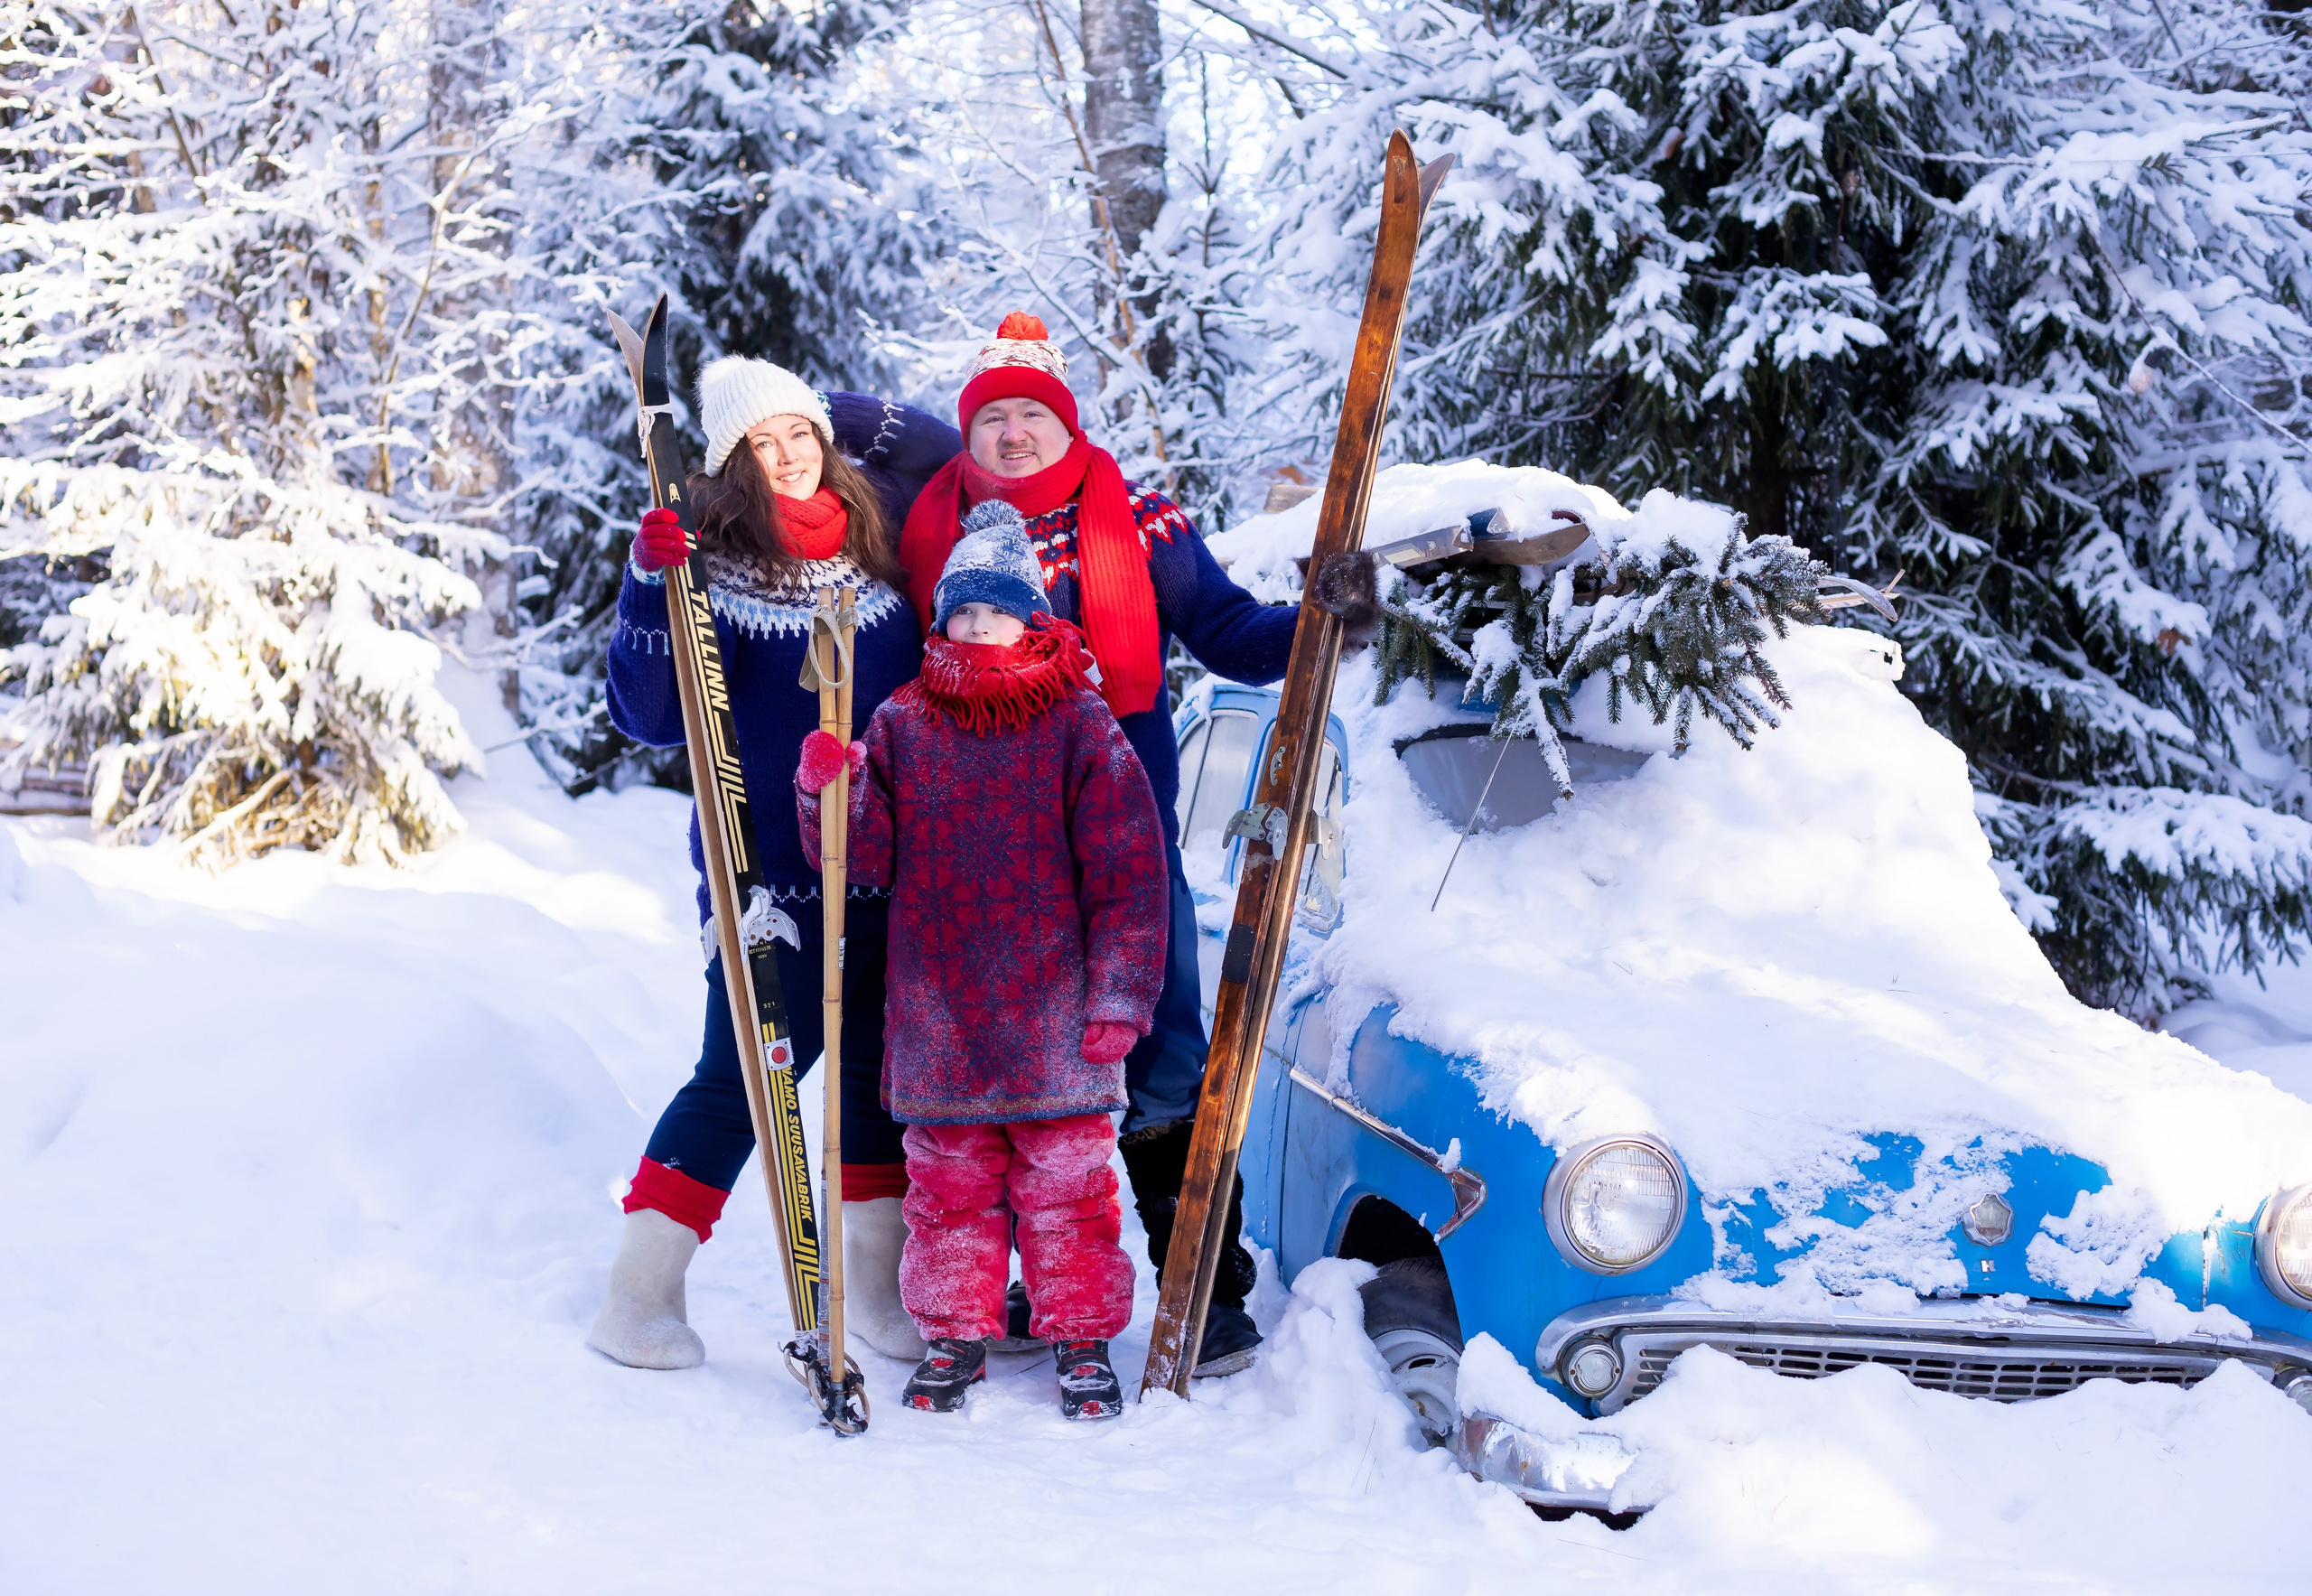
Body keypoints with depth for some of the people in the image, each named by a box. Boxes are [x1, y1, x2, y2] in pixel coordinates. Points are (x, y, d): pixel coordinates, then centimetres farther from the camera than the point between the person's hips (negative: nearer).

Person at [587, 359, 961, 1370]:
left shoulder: (880, 530, 7)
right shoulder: (705, 557, -5)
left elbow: (951, 457, 24)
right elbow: (652, 719, -10)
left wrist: (839, 412, 13)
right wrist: (651, 591, -22)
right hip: (773, 875, -5)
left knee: (885, 1070, 10)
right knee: (745, 1074, -6)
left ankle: (873, 1285, 24)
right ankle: (640, 1296, 7)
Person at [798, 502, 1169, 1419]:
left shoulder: (1080, 725, -2)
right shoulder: (902, 725, 5)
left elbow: (1129, 876, -3)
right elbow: (865, 857, 3)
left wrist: (1118, 997, -7)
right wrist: (826, 792, -17)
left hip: (1055, 1016, -2)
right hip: (938, 1015, 2)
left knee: (1066, 1180, 5)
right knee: (950, 1182, 10)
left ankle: (1082, 1338, 18)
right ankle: (954, 1332, 24)